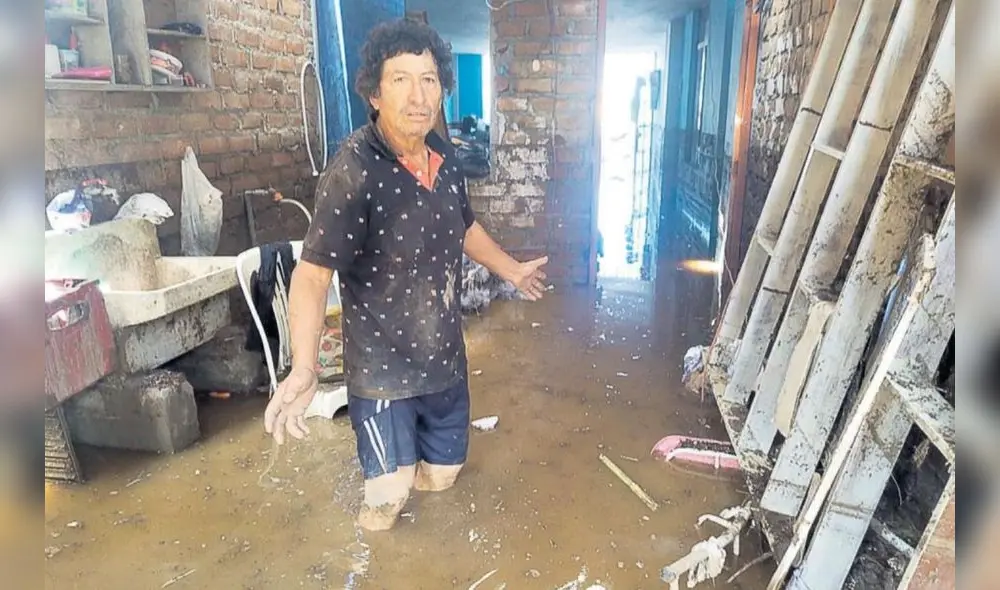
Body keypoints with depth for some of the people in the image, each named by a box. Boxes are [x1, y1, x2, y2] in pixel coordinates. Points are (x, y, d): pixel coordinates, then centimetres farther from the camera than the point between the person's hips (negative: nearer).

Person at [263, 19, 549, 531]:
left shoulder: (445, 157, -2)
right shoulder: (353, 171, -24)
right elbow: (313, 272, -30)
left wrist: (512, 270, 29)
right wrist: (303, 369, -44)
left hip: (445, 356, 7)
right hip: (383, 365, -6)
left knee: (443, 473, 21)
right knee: (390, 496, 4)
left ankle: (390, 479, 53)